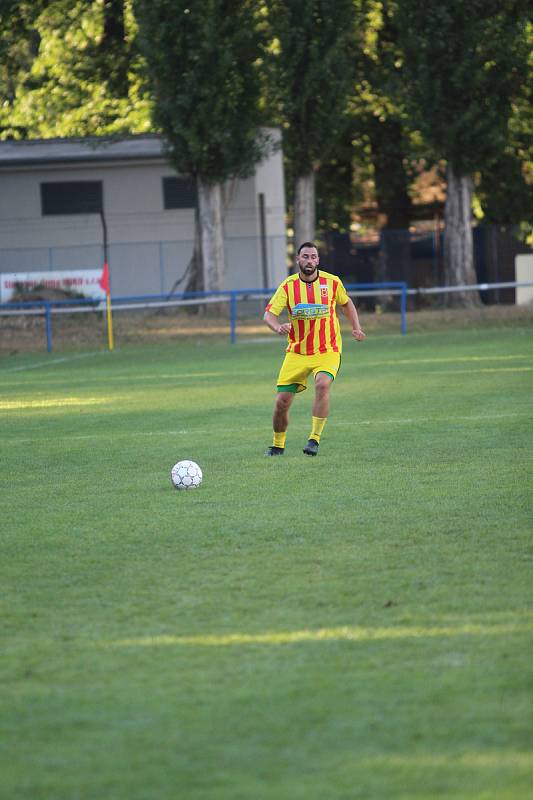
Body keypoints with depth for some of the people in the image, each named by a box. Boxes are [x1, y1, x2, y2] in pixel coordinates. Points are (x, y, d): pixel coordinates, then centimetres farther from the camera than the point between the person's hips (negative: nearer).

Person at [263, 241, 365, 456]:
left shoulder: (332, 282, -2)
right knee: (282, 401, -3)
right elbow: (268, 314, -11)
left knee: (322, 384, -31)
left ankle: (315, 439, -23)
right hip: (297, 352, 1)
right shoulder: (288, 285, -4)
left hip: (327, 351, -1)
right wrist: (278, 327, -33)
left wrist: (356, 328, 5)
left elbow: (346, 303, 18)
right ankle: (277, 445, 22)